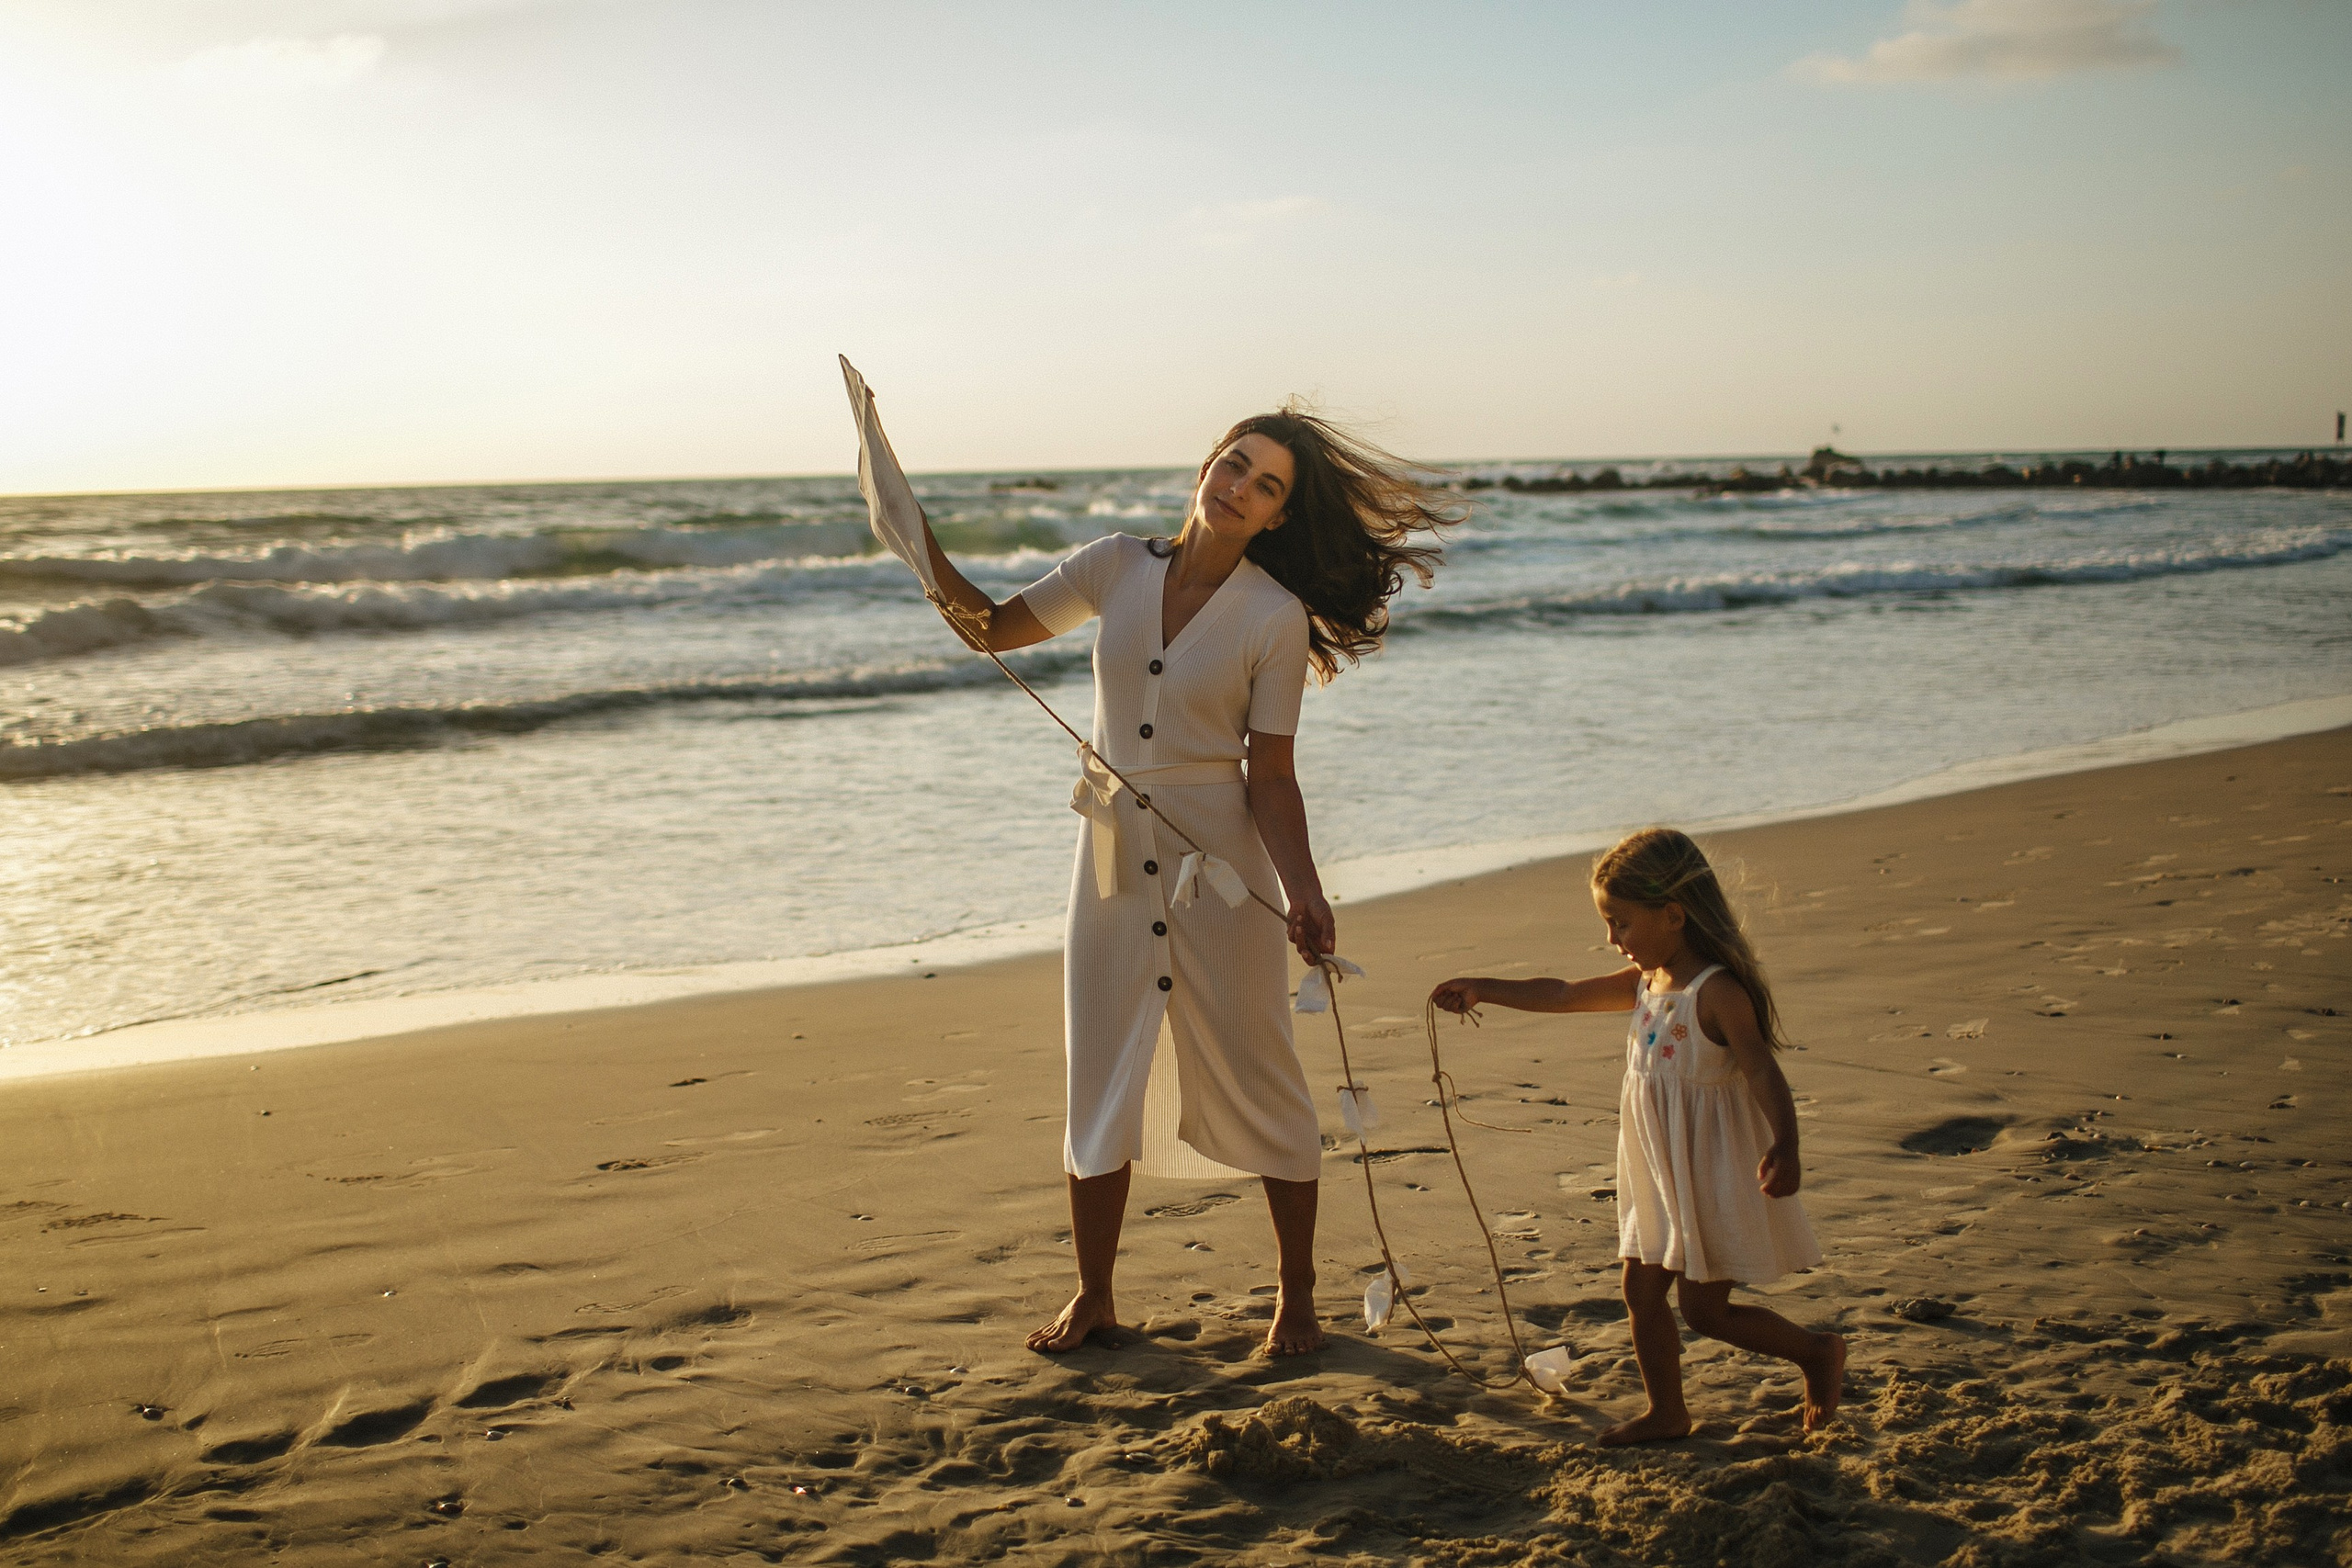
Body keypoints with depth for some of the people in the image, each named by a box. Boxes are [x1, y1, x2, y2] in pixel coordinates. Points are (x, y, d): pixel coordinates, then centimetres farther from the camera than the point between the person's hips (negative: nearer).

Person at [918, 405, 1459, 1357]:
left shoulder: (1276, 619, -9)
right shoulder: (1116, 568, 1)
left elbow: (1271, 776, -8)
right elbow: (991, 628, 8)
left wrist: (1301, 891, -21)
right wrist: (923, 546, -8)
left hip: (1221, 862, -3)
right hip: (1114, 857, 4)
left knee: (1258, 1079, 4)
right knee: (1099, 1082, 10)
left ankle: (1296, 1296, 21)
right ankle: (1093, 1297, 24)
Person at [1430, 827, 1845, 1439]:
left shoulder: (1718, 991, -20)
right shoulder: (1645, 982, 5)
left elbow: (1762, 1070, -29)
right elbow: (1564, 995, 14)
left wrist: (1784, 1145, -43)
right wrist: (1484, 989, 16)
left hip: (1712, 1174, -8)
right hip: (1659, 1174, 8)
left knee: (1703, 1309, 0)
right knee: (1642, 1290, 11)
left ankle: (1818, 1351, 19)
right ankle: (1667, 1413, 25)